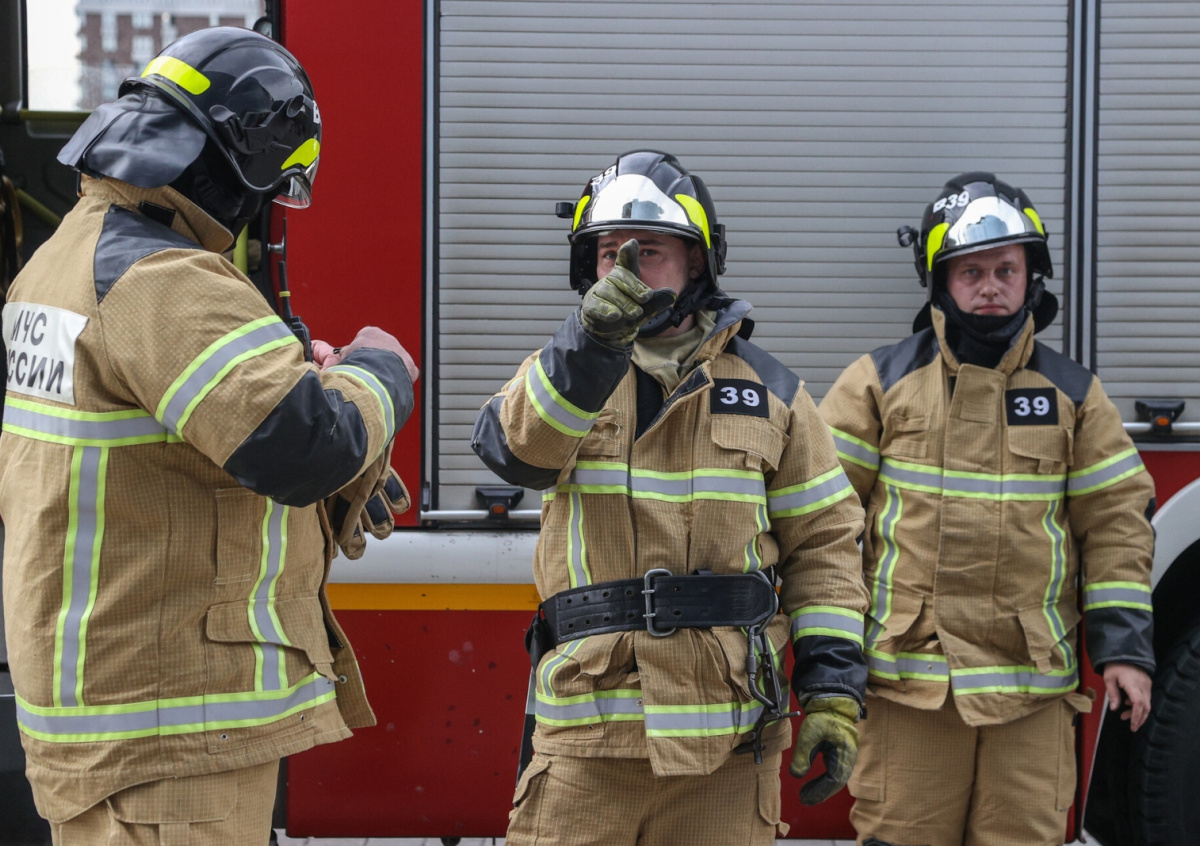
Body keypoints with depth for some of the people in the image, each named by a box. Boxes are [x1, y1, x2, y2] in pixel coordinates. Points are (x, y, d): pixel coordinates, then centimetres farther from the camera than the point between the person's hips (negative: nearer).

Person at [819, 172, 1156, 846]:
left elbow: (1116, 521, 9)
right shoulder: (881, 382, 4)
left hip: (1033, 683, 2)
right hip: (909, 679, -1)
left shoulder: (1074, 393, 10)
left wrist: (1125, 646, 2)